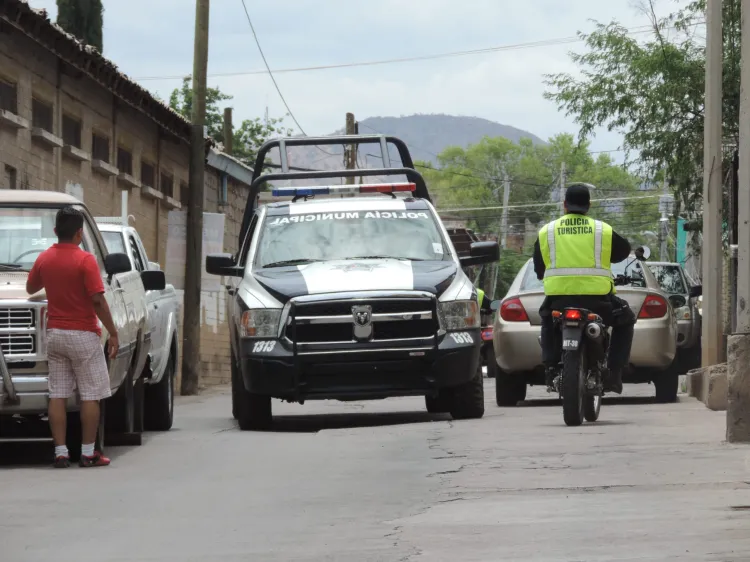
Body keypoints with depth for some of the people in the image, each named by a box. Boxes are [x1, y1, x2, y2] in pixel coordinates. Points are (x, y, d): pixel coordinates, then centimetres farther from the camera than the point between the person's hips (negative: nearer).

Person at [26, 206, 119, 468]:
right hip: (83, 334, -5)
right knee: (90, 395, 2)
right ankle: (88, 453, 2)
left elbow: (30, 288, 19)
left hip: (54, 334, 5)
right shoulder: (85, 260, -14)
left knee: (57, 395, 5)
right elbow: (98, 301, -17)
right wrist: (113, 333, -11)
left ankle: (60, 452, 1)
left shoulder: (44, 258, 2)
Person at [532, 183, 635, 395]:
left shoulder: (546, 231, 8)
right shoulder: (603, 230, 5)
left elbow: (538, 270, 14)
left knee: (547, 320, 35)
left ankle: (551, 367, 17)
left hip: (558, 297, 2)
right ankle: (613, 373, 12)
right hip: (596, 298, -2)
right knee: (625, 321, 25)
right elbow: (624, 250, 20)